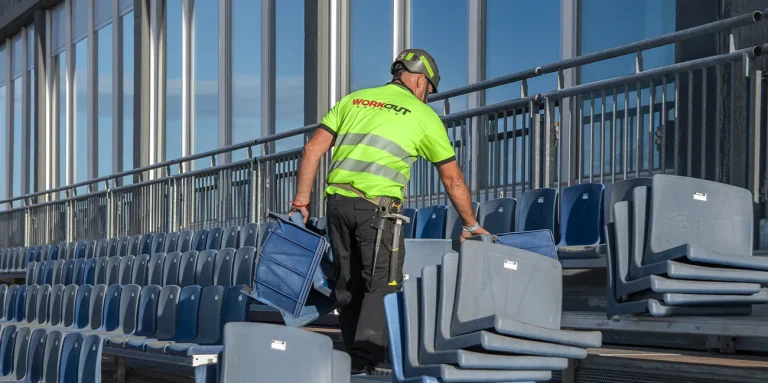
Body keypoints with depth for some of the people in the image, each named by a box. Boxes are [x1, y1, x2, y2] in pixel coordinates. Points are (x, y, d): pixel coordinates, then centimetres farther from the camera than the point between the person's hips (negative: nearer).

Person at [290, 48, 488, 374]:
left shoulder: (353, 100, 18)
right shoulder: (424, 115, 8)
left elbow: (313, 149, 11)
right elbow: (452, 179, 13)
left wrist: (302, 198, 15)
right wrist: (470, 225, 23)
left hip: (337, 201, 5)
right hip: (376, 205, -5)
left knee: (348, 285, 14)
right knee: (382, 285, -2)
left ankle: (356, 360, 21)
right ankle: (364, 362, -16)